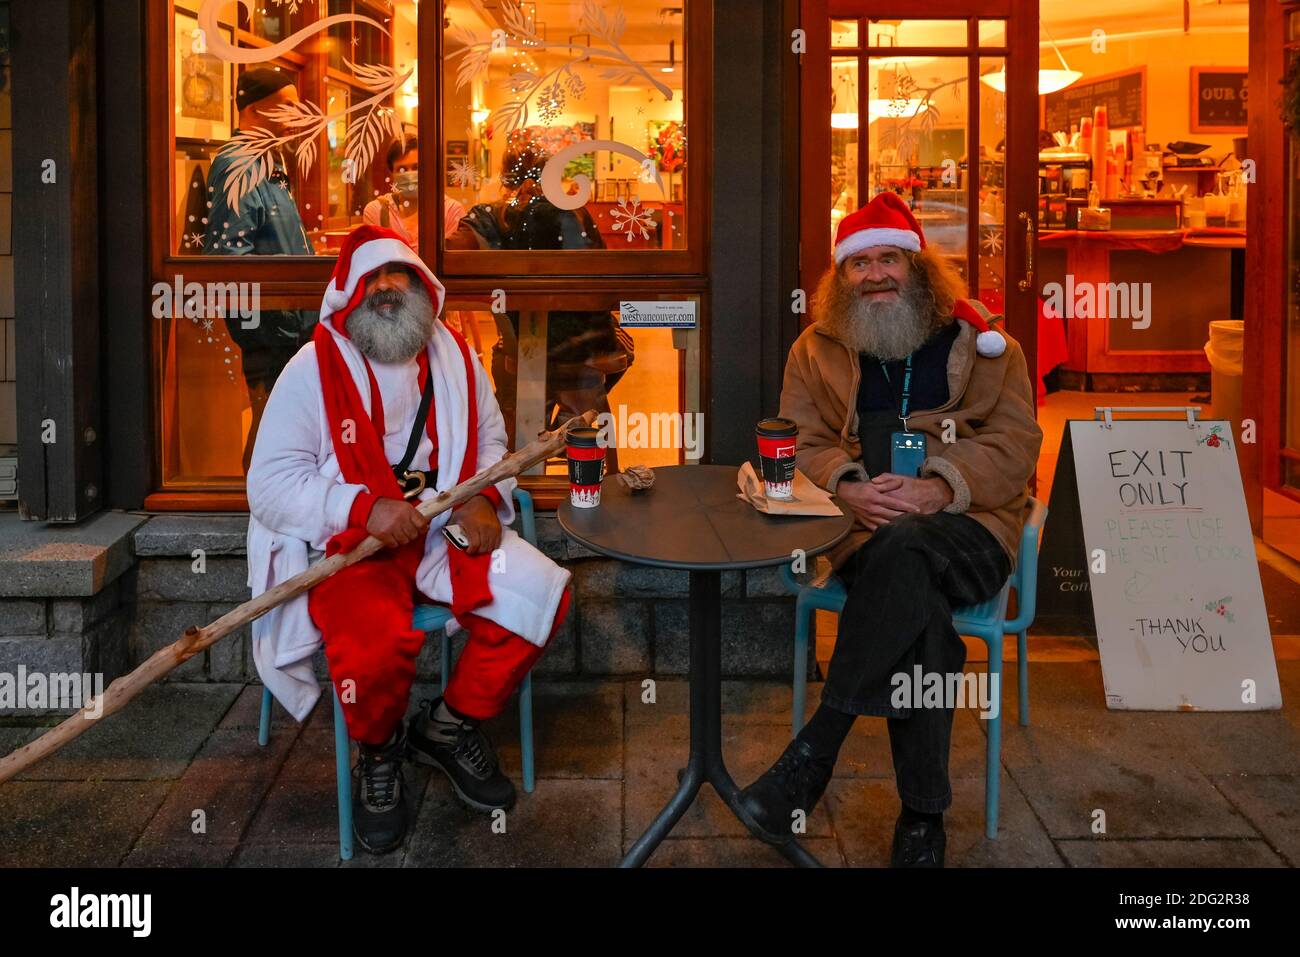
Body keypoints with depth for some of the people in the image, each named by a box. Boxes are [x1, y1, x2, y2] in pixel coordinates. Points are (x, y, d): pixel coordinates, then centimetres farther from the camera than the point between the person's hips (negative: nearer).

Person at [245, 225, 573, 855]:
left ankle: (449, 726, 6)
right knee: (375, 644, -34)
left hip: (445, 534, 5)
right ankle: (378, 754, 3)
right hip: (350, 544, -4)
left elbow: (491, 441, 20)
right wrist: (365, 509, -22)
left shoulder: (456, 359, 10)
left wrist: (483, 497, -3)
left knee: (540, 593, -19)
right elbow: (269, 484, -9)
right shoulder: (314, 368, -4)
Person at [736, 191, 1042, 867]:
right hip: (866, 532, 1)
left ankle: (812, 754, -34)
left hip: (967, 530, -1)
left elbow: (1014, 445, 3)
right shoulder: (816, 350, 15)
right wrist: (847, 488, -12)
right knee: (919, 610, -35)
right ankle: (922, 814, -29)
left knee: (902, 551, -38)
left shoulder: (982, 343, 10)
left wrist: (938, 488, -15)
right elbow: (801, 448, 11)